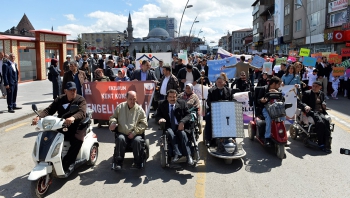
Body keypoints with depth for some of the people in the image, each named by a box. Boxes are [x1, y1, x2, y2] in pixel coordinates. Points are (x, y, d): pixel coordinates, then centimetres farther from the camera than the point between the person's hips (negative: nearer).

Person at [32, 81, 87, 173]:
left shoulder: (81, 100, -3)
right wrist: (39, 117, -19)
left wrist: (73, 118, -45)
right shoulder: (60, 99, 11)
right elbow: (49, 110, 2)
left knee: (77, 140, -33)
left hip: (76, 126, -4)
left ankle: (66, 164, -22)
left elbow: (82, 112, -22)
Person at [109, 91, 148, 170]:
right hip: (122, 133, 1)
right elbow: (113, 117, 20)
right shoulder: (120, 107, 11)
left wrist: (134, 132, -11)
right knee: (120, 139, -32)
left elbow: (144, 124, 1)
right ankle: (118, 163, -23)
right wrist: (113, 123, -5)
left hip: (135, 134, -1)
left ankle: (138, 163, -16)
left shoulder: (139, 109, 5)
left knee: (137, 140, -32)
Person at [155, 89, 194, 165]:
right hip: (169, 127, 0)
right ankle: (177, 154, -35)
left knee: (183, 133, -32)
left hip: (180, 126, 0)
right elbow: (157, 115, 7)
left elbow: (188, 115, 0)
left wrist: (182, 122, -20)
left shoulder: (182, 103, 6)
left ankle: (188, 155, -30)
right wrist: (160, 118, -19)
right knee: (171, 133, -33)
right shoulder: (162, 104, 8)